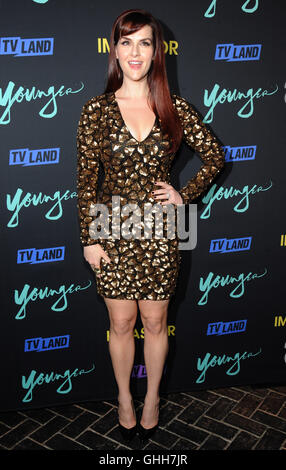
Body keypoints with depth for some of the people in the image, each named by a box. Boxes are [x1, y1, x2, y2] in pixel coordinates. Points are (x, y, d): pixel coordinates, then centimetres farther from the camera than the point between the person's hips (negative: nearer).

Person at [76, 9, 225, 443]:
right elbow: (85, 181, -2)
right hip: (113, 231, 0)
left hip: (160, 232, 1)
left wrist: (185, 194, -2)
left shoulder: (176, 108, -2)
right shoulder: (97, 110, -4)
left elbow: (215, 155, 9)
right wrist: (89, 239, -4)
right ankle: (125, 398, 36)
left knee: (155, 322, 13)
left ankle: (152, 397, 37)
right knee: (121, 324, 13)